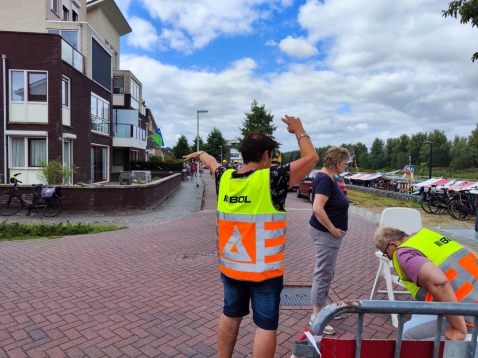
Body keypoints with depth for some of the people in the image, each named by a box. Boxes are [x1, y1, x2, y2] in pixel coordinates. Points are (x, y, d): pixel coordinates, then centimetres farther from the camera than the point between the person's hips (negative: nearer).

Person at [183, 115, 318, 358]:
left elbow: (212, 162, 22)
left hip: (230, 265, 6)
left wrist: (200, 154, 43)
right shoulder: (272, 179, -18)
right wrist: (299, 131, 4)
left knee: (230, 315, 22)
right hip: (264, 269, -6)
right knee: (266, 325, 8)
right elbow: (311, 158, -11)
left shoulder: (224, 178, -2)